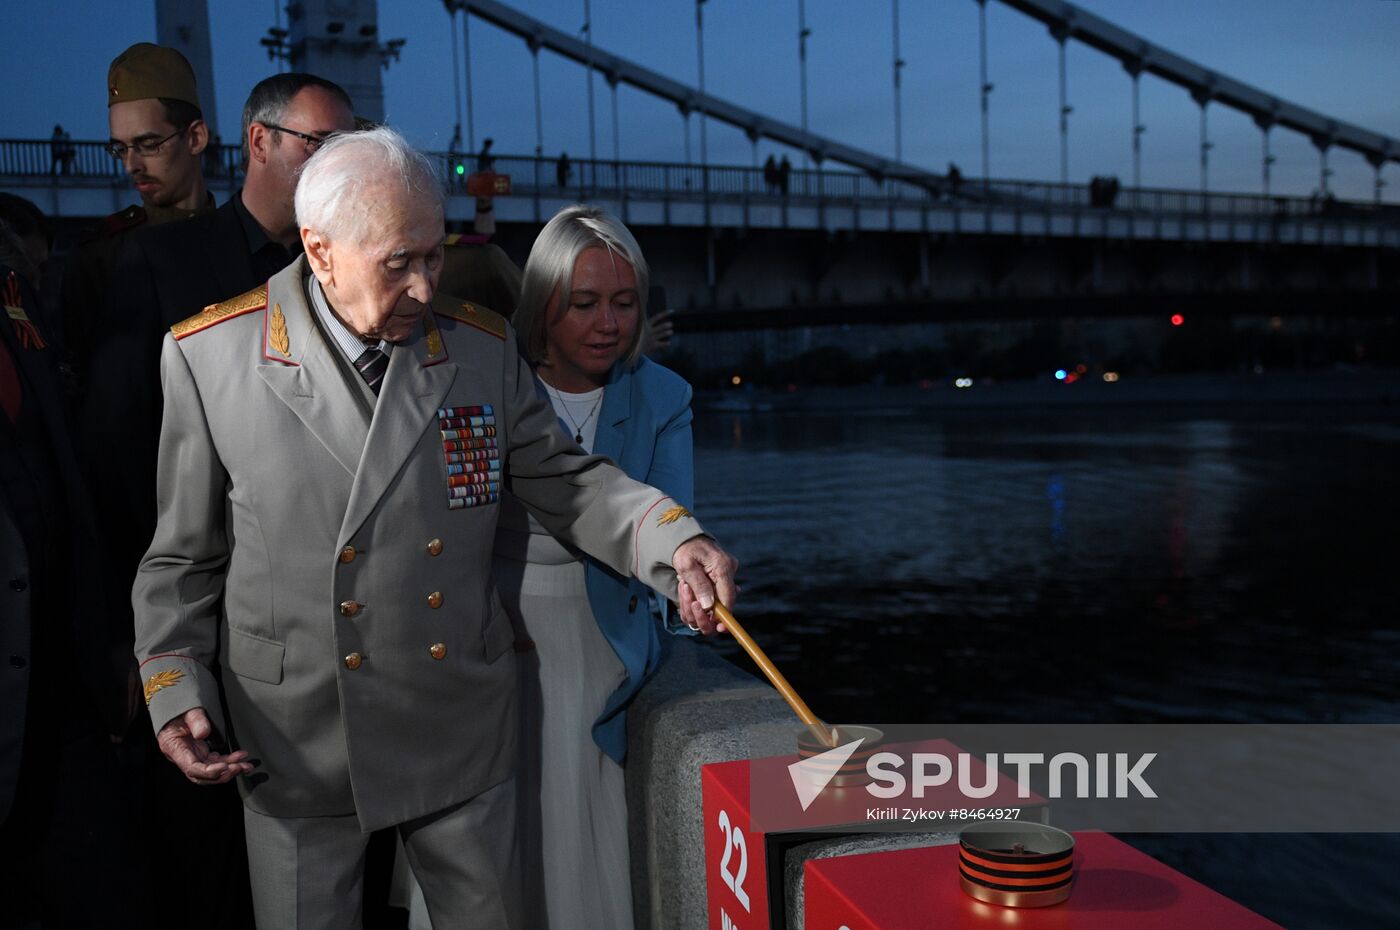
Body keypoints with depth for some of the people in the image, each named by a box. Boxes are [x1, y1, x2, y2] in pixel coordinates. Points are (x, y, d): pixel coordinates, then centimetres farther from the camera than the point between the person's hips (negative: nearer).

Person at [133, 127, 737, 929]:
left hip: (463, 733, 2)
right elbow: (185, 557, 0)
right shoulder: (210, 355, -8)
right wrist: (175, 689, -10)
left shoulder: (485, 345, -3)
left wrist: (675, 542, -16)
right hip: (296, 740, -1)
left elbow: (562, 479, 1)